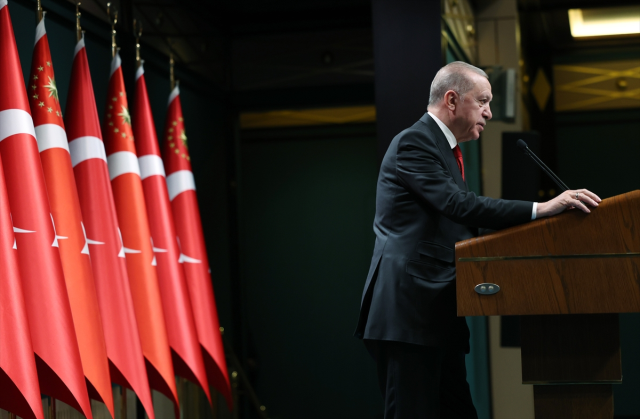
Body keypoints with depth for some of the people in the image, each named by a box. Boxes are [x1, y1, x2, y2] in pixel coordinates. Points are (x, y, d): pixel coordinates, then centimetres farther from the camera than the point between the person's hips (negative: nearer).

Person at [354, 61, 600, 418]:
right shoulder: (413, 143, -10)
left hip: (439, 315, 10)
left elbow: (459, 226, 19)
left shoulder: (448, 150, 22)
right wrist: (541, 209, -24)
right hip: (408, 314, -10)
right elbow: (461, 205, -22)